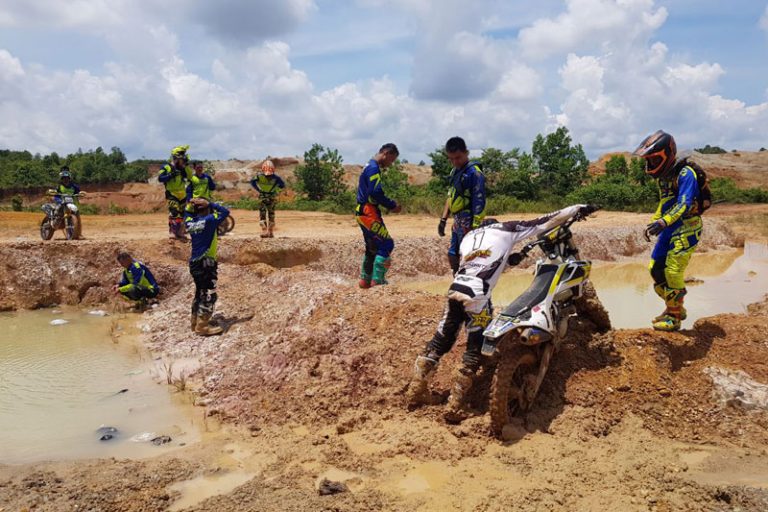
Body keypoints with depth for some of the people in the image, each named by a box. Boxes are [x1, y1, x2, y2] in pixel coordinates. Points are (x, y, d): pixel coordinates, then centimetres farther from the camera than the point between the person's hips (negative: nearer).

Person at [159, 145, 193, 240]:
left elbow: (190, 177, 0)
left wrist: (186, 166, -6)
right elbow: (160, 178, -13)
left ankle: (180, 233, 21)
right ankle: (172, 232, -16)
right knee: (174, 212, -20)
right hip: (172, 195, -6)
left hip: (182, 195, 6)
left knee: (182, 214, 11)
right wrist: (171, 175, -24)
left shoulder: (182, 169, 12)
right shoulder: (167, 168, -4)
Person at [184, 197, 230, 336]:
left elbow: (188, 213, 29)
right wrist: (208, 204, -6)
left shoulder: (189, 222, 6)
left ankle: (195, 322, 26)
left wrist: (192, 204, 14)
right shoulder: (208, 220, -12)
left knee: (199, 292, 19)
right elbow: (225, 212, -5)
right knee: (209, 294, -3)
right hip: (206, 262, -8)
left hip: (194, 262, 8)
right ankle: (202, 326, -5)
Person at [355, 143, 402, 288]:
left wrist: (389, 204, 11)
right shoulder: (374, 168, -15)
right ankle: (377, 281, -8)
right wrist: (392, 205, -13)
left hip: (363, 212, 11)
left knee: (372, 247, 17)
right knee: (386, 244, -9)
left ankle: (365, 280, 24)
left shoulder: (370, 166, 18)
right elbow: (376, 193, -25)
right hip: (368, 213, -11)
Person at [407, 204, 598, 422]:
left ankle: (416, 390, 17)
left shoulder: (469, 235, 30)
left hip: (455, 288, 6)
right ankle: (454, 405, 3)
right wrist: (578, 208, 24)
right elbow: (545, 222, 15)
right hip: (477, 294, -6)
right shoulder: (507, 229, 16)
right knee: (476, 351, 4)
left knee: (440, 341, 15)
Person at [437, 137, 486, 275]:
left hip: (469, 224, -9)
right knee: (452, 256, 16)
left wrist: (476, 228, -22)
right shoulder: (455, 171, 13)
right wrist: (443, 219, 16)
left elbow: (479, 203, -19)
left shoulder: (474, 172, -15)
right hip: (457, 222, 9)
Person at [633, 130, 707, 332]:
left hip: (686, 228, -9)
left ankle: (674, 317, 2)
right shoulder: (663, 176, 12)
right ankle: (675, 308, 23)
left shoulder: (685, 173, -17)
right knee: (655, 268, 8)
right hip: (669, 229, 9)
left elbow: (685, 204, -29)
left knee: (673, 271, -11)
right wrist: (653, 222, 17)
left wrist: (664, 222, -42)